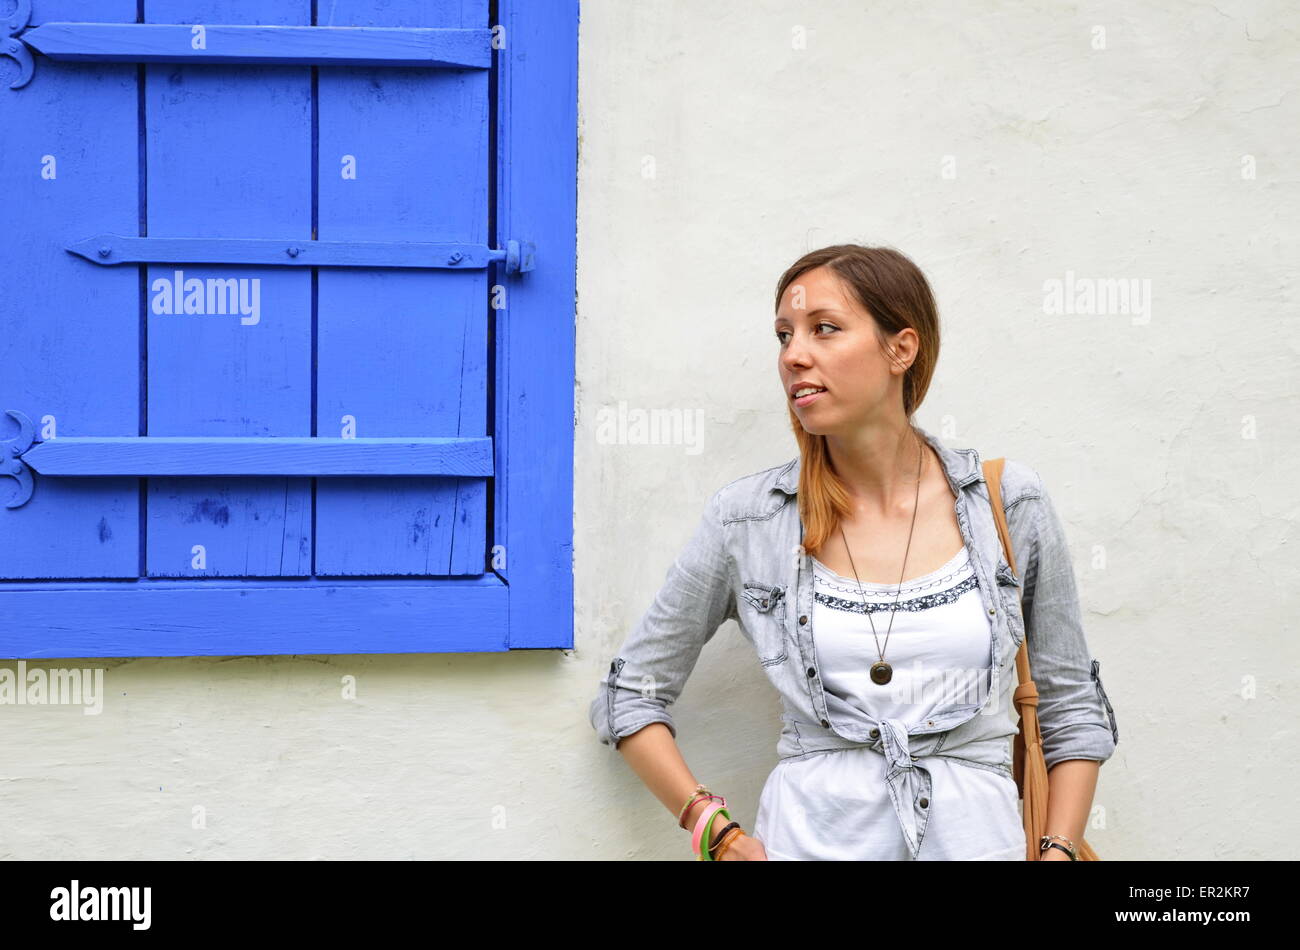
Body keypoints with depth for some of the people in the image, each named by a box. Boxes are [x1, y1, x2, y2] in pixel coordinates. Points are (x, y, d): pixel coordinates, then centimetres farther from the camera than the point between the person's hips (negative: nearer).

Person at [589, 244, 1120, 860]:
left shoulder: (1010, 503, 2)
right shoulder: (747, 518, 0)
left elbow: (1073, 711, 10)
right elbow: (629, 695, 7)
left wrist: (1056, 851, -2)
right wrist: (719, 834, -3)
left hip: (977, 834, 1)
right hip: (810, 838, -1)